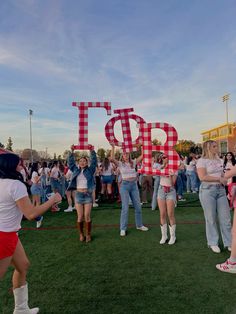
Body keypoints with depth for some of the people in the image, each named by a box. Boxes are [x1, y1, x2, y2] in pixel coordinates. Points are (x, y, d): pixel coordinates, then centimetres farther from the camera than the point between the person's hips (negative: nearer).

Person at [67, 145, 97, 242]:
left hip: (88, 195, -1)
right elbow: (70, 162, 9)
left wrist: (92, 151, -10)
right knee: (80, 217, 5)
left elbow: (94, 161, -3)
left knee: (87, 216, 1)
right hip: (78, 195, 2)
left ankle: (88, 234, 16)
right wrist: (72, 152, 4)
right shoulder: (76, 170, 9)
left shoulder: (90, 170, 4)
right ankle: (81, 234, 22)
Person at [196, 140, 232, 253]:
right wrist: (219, 179, -12)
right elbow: (202, 177, -17)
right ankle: (213, 243, 19)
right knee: (211, 218, 4)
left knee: (225, 218, 7)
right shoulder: (202, 160, -7)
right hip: (208, 190, -6)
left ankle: (229, 242, 20)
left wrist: (224, 179, 3)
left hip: (220, 189, 6)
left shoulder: (219, 160, 14)